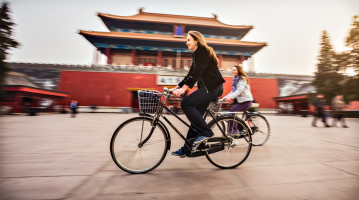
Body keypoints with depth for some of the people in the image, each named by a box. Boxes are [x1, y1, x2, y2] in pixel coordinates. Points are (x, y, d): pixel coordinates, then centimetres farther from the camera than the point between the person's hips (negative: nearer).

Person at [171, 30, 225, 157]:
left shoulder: (204, 51, -7)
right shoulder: (196, 54, 21)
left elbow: (197, 72, -21)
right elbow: (191, 74, 19)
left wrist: (183, 88, -29)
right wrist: (177, 87, 12)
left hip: (213, 88, -9)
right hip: (206, 88, 9)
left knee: (186, 103, -20)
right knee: (196, 117, 6)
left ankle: (205, 132, -10)